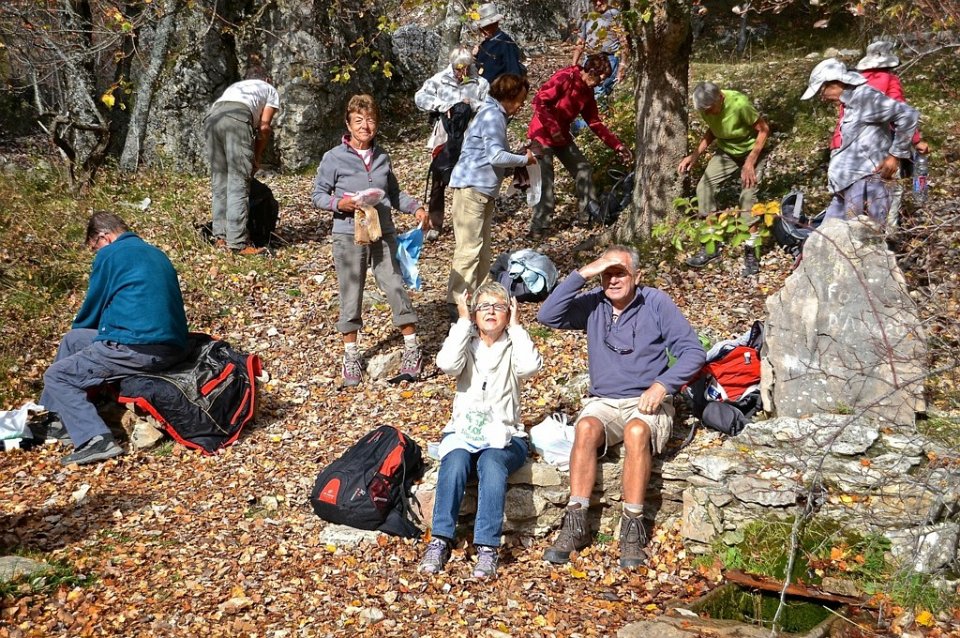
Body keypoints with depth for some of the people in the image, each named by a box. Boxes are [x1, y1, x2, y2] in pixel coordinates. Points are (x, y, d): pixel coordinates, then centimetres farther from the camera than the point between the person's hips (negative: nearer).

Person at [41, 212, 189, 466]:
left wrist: (79, 329, 32)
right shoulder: (157, 254, 23)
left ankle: (95, 439, -12)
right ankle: (53, 419, 34)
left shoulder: (110, 254, 0)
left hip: (139, 350, -9)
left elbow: (93, 308, 8)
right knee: (71, 340, 25)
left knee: (56, 376, 5)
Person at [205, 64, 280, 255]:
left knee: (219, 180, 12)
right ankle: (238, 242, -9)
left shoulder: (235, 86, 42)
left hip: (213, 115, 5)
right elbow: (264, 127, 16)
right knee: (239, 182, -5)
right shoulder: (271, 90, 29)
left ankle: (220, 237, 12)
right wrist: (256, 158, 25)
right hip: (238, 116, -5)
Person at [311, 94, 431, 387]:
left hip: (384, 234, 3)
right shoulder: (334, 158, -5)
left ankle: (412, 349, 14)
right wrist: (340, 204, -18)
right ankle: (351, 356, 20)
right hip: (349, 236, -3)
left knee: (396, 288, 2)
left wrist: (416, 208, 5)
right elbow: (318, 195, 0)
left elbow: (394, 193, 19)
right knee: (351, 296, 5)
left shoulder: (382, 156, 9)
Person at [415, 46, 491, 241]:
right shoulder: (440, 80, -1)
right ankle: (434, 225, 17)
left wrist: (473, 105, -22)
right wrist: (442, 106, -18)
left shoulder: (481, 84, -2)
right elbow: (420, 97, -7)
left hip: (470, 142, 0)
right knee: (438, 184, 5)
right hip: (444, 141, 0)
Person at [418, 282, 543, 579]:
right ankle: (440, 540, -29)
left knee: (491, 463, -34)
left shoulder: (513, 347, 10)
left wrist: (515, 326, -4)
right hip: (463, 431, 1)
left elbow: (530, 366, -16)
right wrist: (463, 321, -6)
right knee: (455, 462, -33)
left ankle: (487, 547, -36)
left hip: (504, 436, -1)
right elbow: (447, 364, -14)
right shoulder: (466, 342, 12)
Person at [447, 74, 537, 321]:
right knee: (469, 248, -11)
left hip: (483, 191, 11)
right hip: (472, 188, -11)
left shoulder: (494, 114, 17)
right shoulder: (493, 116, -14)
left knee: (483, 247, 14)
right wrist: (524, 159, -8)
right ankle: (457, 304, -9)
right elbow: (497, 156, -22)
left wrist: (519, 157, 7)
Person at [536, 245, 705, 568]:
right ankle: (576, 525, -29)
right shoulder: (592, 304, 4)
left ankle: (632, 529, -29)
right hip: (602, 401, 2)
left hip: (648, 402, -2)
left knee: (636, 432, -35)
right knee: (586, 428, -31)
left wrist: (663, 384, -18)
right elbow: (547, 316, -13)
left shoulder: (656, 303, -2)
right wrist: (582, 274, -16)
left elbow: (693, 351, -4)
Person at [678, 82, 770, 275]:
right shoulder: (705, 107, -14)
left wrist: (750, 162, -26)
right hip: (725, 152, 6)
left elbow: (764, 129, -22)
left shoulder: (739, 104, -33)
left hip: (752, 151, -6)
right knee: (703, 188, -9)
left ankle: (751, 254, -9)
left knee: (748, 197, -20)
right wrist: (696, 154, -7)